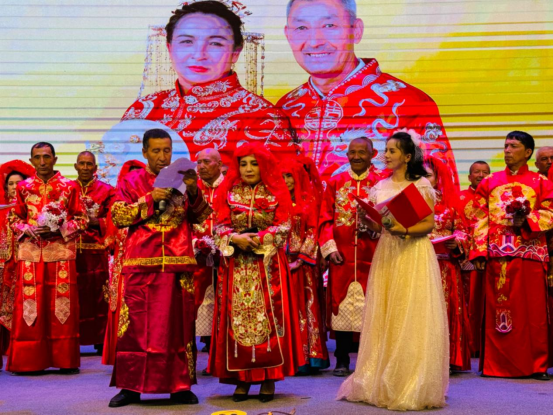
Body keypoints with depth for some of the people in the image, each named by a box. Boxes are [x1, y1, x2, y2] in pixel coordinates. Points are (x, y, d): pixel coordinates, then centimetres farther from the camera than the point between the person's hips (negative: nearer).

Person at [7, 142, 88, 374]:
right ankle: (29, 361, 7)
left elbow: (81, 219, 4)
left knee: (62, 303, -1)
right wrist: (31, 230, -7)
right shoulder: (24, 187, 10)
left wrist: (59, 229, -12)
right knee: (30, 304, 0)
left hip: (61, 252, -1)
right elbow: (14, 219, 12)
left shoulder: (69, 186, 4)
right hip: (31, 253, 2)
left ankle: (65, 360, 6)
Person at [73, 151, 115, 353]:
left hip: (96, 251, -1)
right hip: (71, 249, 1)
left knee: (97, 294, -1)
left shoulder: (106, 190, 8)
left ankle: (100, 340, 5)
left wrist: (95, 221, -14)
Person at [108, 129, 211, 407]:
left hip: (178, 263, 1)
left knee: (178, 323, 2)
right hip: (141, 264, -1)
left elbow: (202, 217, 5)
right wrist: (150, 199, -12)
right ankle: (131, 386, 7)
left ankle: (180, 386, 9)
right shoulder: (132, 181, 8)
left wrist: (193, 191, -11)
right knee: (136, 323, -1)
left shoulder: (182, 179, 13)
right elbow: (118, 216, -4)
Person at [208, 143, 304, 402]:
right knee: (237, 316, -2)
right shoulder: (229, 194, 9)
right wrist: (235, 239, -14)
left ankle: (269, 378, 2)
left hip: (268, 265, -1)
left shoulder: (276, 194, 5)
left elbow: (283, 228, -2)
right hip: (236, 265, 1)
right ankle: (241, 378, 4)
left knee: (269, 316, -4)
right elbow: (220, 228, 5)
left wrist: (257, 238, -15)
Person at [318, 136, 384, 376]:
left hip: (372, 257, -2)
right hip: (341, 257, 2)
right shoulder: (336, 183, 11)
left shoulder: (382, 182, 4)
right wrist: (329, 247, -4)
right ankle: (342, 360, 15)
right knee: (341, 305, 5)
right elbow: (325, 218, 8)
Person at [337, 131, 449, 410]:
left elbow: (429, 224, -7)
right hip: (386, 253, 5)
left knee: (411, 320, -5)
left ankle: (412, 386, 2)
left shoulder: (421, 185, -2)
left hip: (413, 254, -5)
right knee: (383, 317, 5)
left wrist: (405, 230, -22)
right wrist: (368, 217, -9)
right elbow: (375, 225, 12)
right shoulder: (380, 187, 13)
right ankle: (380, 383, 12)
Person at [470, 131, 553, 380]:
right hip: (497, 254, 1)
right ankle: (497, 364, 8)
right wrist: (479, 251, -1)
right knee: (498, 308, 1)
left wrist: (526, 220, -15)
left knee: (532, 310, -1)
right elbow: (481, 219, 9)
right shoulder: (490, 182, 14)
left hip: (529, 252, -1)